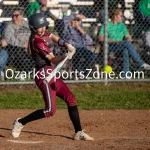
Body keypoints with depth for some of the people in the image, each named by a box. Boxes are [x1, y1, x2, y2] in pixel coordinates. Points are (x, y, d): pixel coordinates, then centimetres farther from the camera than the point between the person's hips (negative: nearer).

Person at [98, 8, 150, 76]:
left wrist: (129, 39, -6)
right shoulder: (107, 25, 5)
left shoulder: (122, 25, 22)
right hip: (110, 47, -4)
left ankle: (125, 73, -45)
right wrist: (114, 41, -14)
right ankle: (141, 63, -35)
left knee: (125, 50, -36)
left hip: (121, 46, 4)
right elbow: (100, 38, -5)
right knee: (127, 43, -32)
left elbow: (128, 36, 19)